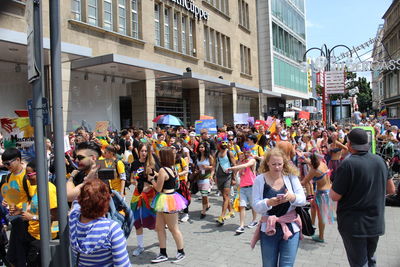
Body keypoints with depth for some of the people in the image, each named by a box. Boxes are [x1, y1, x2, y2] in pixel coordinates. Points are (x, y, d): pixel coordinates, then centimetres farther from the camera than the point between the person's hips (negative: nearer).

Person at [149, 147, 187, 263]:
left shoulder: (163, 170, -21)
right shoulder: (173, 168, 5)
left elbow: (158, 188, -16)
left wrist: (151, 179, 0)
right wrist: (156, 178, 12)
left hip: (167, 200, -9)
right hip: (171, 196, 9)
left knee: (173, 228, 6)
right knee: (159, 227, 14)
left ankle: (181, 252, 23)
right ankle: (163, 254, 23)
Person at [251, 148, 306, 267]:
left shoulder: (291, 176, -1)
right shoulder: (260, 180, -5)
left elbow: (303, 200, -4)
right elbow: (256, 206, -9)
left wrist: (292, 197, -25)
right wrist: (269, 202, -29)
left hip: (290, 227, 0)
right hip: (268, 229, 0)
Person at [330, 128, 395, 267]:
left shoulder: (348, 164, -22)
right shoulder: (380, 160, -3)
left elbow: (334, 196, -18)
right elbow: (391, 189, 9)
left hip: (354, 224, -6)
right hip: (376, 223, 6)